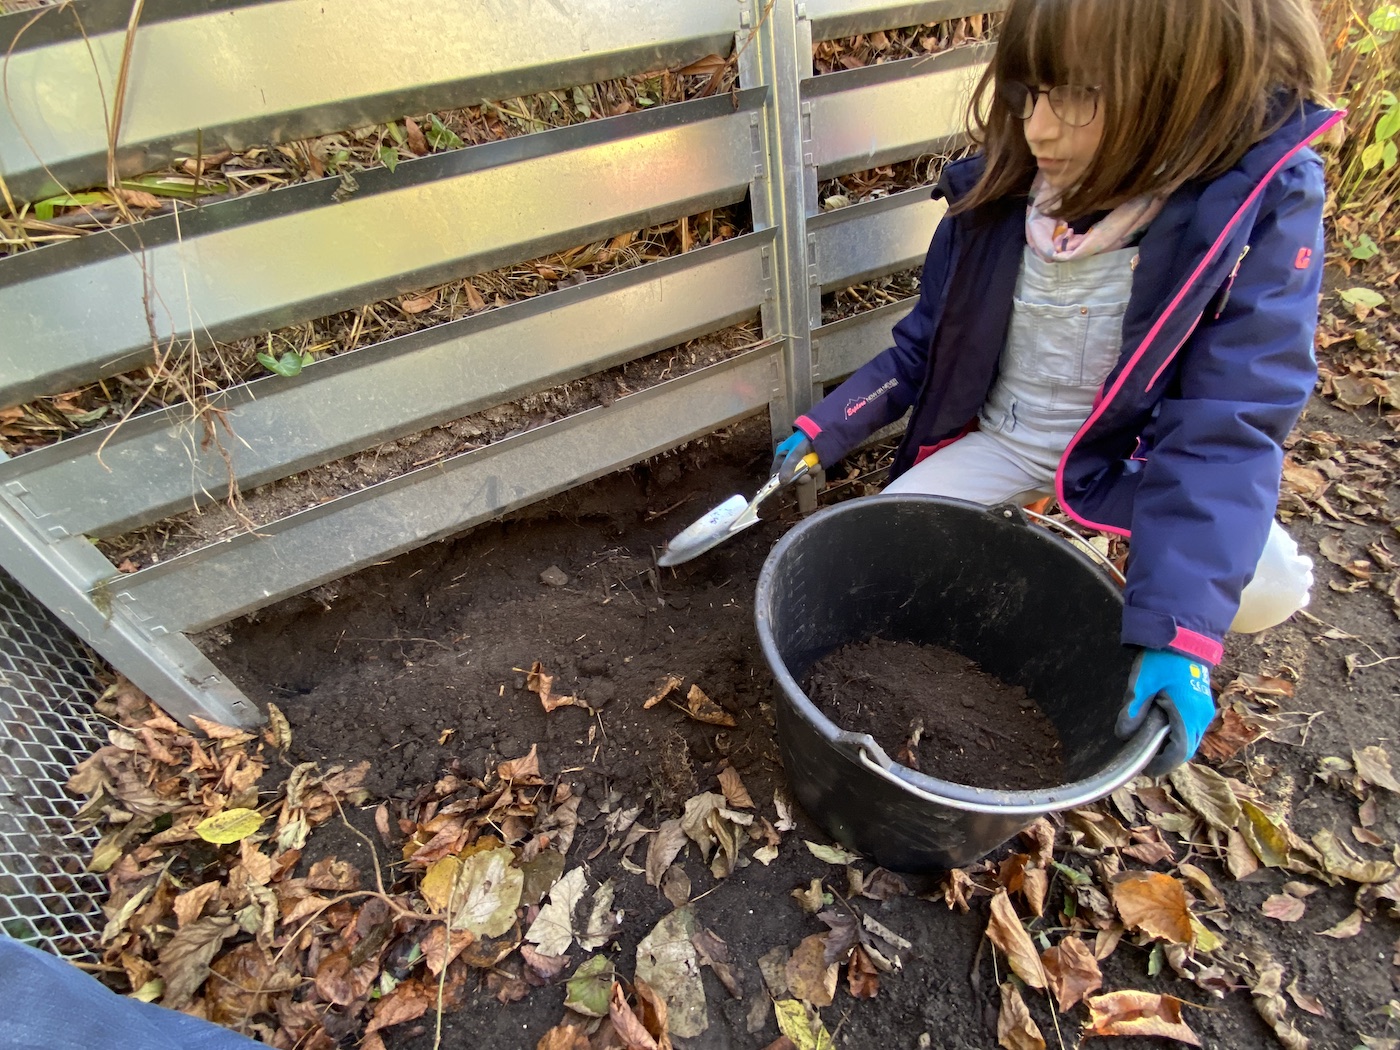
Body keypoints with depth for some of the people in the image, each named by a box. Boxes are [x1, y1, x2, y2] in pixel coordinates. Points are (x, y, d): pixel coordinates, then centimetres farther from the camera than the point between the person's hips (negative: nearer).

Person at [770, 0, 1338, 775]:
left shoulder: (1267, 205, -22)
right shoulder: (1001, 191, -14)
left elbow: (1228, 423, -27)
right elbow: (923, 346, -1)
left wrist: (1179, 631, -36)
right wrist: (823, 431, -8)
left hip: (1133, 452, -2)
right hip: (998, 439, 3)